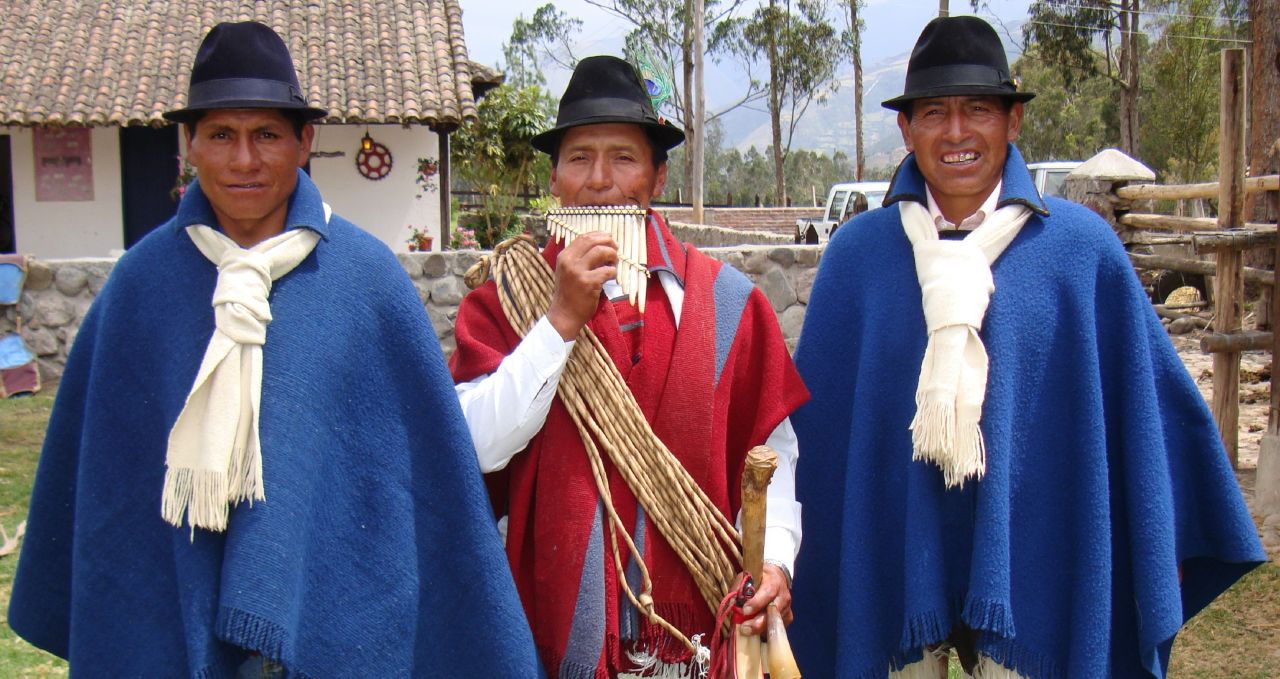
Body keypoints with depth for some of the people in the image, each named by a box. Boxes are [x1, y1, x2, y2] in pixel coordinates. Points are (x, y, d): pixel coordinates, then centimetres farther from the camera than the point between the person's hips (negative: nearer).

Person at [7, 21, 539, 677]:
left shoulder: (368, 276, -7)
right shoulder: (141, 278, -3)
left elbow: (434, 454, -4)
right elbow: (88, 452, 6)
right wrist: (68, 615, 11)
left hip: (335, 614, -1)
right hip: (171, 616, 2)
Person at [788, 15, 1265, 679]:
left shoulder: (1083, 247, -2)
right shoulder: (856, 252, 0)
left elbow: (1146, 403, 3)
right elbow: (816, 410, 6)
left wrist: (1164, 551, 6)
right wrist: (790, 555, 8)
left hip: (1030, 563, 0)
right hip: (890, 562, 1)